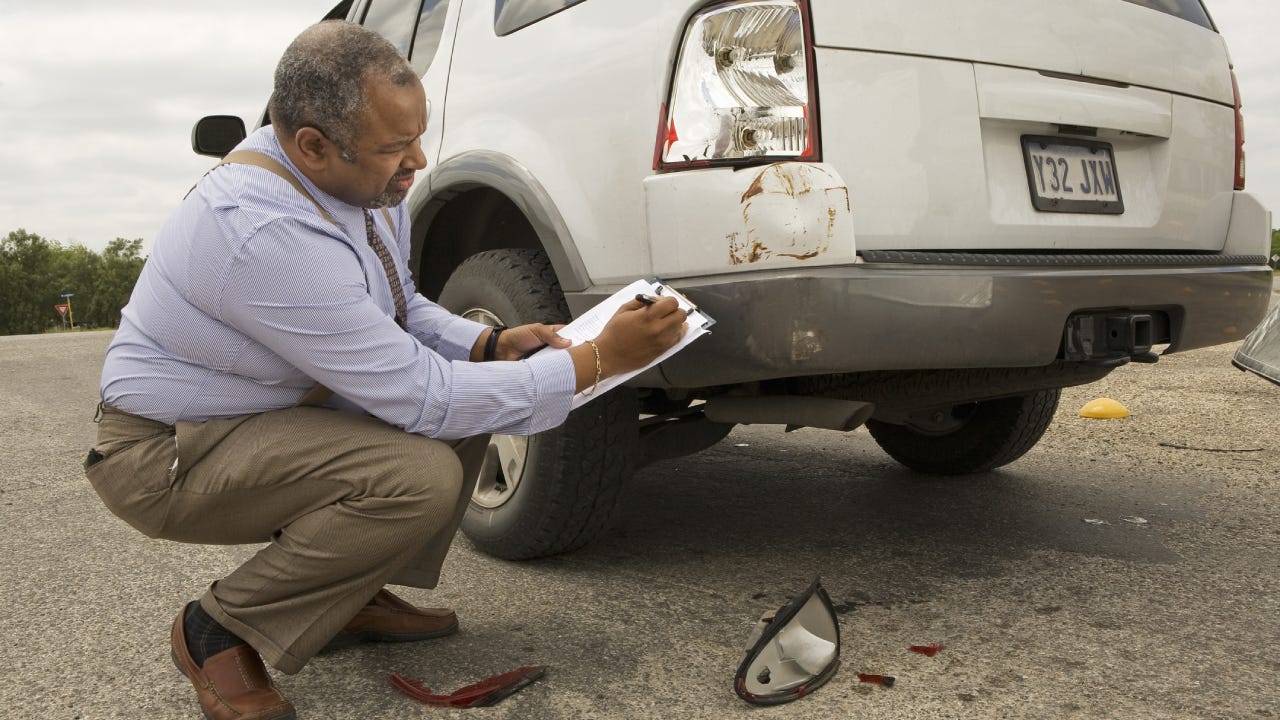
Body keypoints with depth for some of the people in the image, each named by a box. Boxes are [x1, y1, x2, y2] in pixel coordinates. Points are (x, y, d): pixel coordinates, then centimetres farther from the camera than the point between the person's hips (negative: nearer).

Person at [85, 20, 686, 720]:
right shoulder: (265, 230, -33)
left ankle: (354, 598, 10)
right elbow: (421, 398, -30)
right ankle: (219, 630, -6)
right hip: (165, 452, -9)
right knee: (420, 475, -29)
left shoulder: (368, 182, -6)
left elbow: (403, 306, 11)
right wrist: (597, 359, -27)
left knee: (467, 387, 0)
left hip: (281, 407, 9)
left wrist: (489, 345, -9)